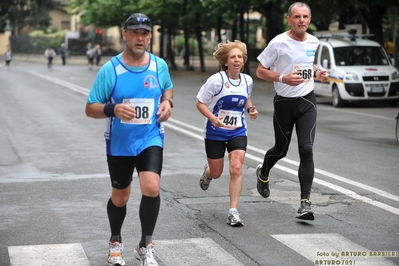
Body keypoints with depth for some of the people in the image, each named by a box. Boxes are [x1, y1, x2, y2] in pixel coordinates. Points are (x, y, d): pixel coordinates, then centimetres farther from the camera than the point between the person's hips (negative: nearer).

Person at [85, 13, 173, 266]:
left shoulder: (159, 65, -2)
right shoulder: (110, 69, -11)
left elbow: (168, 88, 20)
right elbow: (90, 108, -8)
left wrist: (167, 102, -3)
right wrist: (113, 109, -28)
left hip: (150, 140, 1)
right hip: (119, 143, -1)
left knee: (151, 188, -20)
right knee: (120, 196, 13)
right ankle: (116, 243, 41)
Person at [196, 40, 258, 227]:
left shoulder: (247, 80, -2)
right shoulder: (216, 80, -16)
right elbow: (200, 102, -11)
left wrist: (251, 108, -3)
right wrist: (213, 118, -28)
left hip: (238, 132, 2)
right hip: (215, 132, -2)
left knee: (236, 169, -15)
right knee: (216, 173, 12)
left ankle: (233, 211, -10)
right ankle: (207, 173, 52)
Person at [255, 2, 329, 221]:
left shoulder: (314, 42, 5)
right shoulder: (278, 43, -11)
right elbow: (260, 71, -7)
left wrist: (317, 74, 3)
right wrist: (283, 78, -22)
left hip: (307, 102, 3)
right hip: (284, 103, -3)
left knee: (307, 150, -12)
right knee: (281, 150, 12)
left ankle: (305, 203, -12)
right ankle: (263, 174, 47)